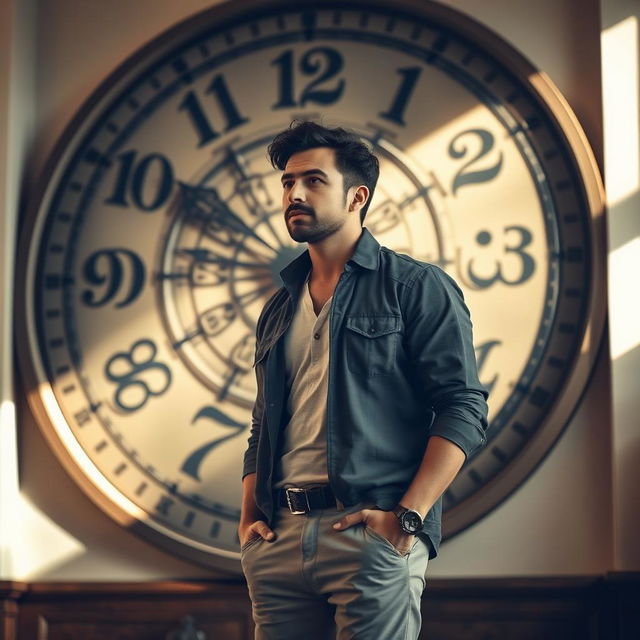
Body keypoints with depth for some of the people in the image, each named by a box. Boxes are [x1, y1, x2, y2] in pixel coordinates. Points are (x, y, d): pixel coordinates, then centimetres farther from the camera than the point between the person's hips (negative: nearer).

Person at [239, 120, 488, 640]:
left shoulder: (415, 286, 2)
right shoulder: (278, 311, 21)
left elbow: (463, 410, -6)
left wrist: (408, 517, -15)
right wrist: (249, 517, 8)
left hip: (370, 536, -5)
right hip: (280, 538, 5)